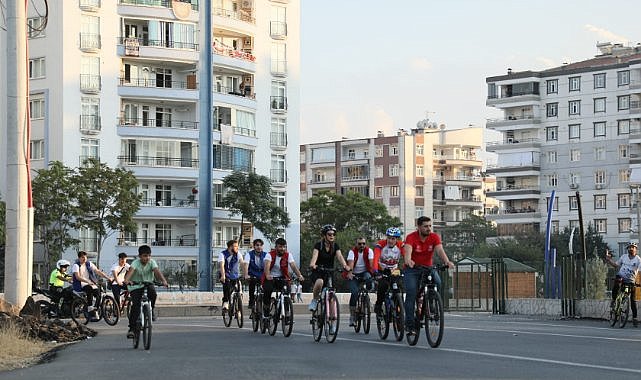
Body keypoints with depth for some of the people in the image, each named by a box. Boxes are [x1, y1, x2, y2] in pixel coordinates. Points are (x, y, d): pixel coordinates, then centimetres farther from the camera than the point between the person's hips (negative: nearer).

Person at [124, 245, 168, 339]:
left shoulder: (152, 262, -11)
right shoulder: (136, 263, -16)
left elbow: (157, 271, -27)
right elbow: (131, 271, -35)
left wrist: (164, 281, -46)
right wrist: (126, 280, -56)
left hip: (148, 284, 2)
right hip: (136, 286, -2)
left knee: (153, 294, -32)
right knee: (136, 305, -19)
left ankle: (152, 309, -3)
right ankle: (131, 328, -13)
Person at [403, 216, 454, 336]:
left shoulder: (434, 237, -8)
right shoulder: (411, 237, -17)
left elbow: (440, 250, -23)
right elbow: (408, 250, -36)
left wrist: (447, 261, -44)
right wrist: (408, 260, -58)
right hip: (412, 269, -3)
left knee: (438, 284, -25)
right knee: (411, 294, -14)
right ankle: (409, 324, -9)